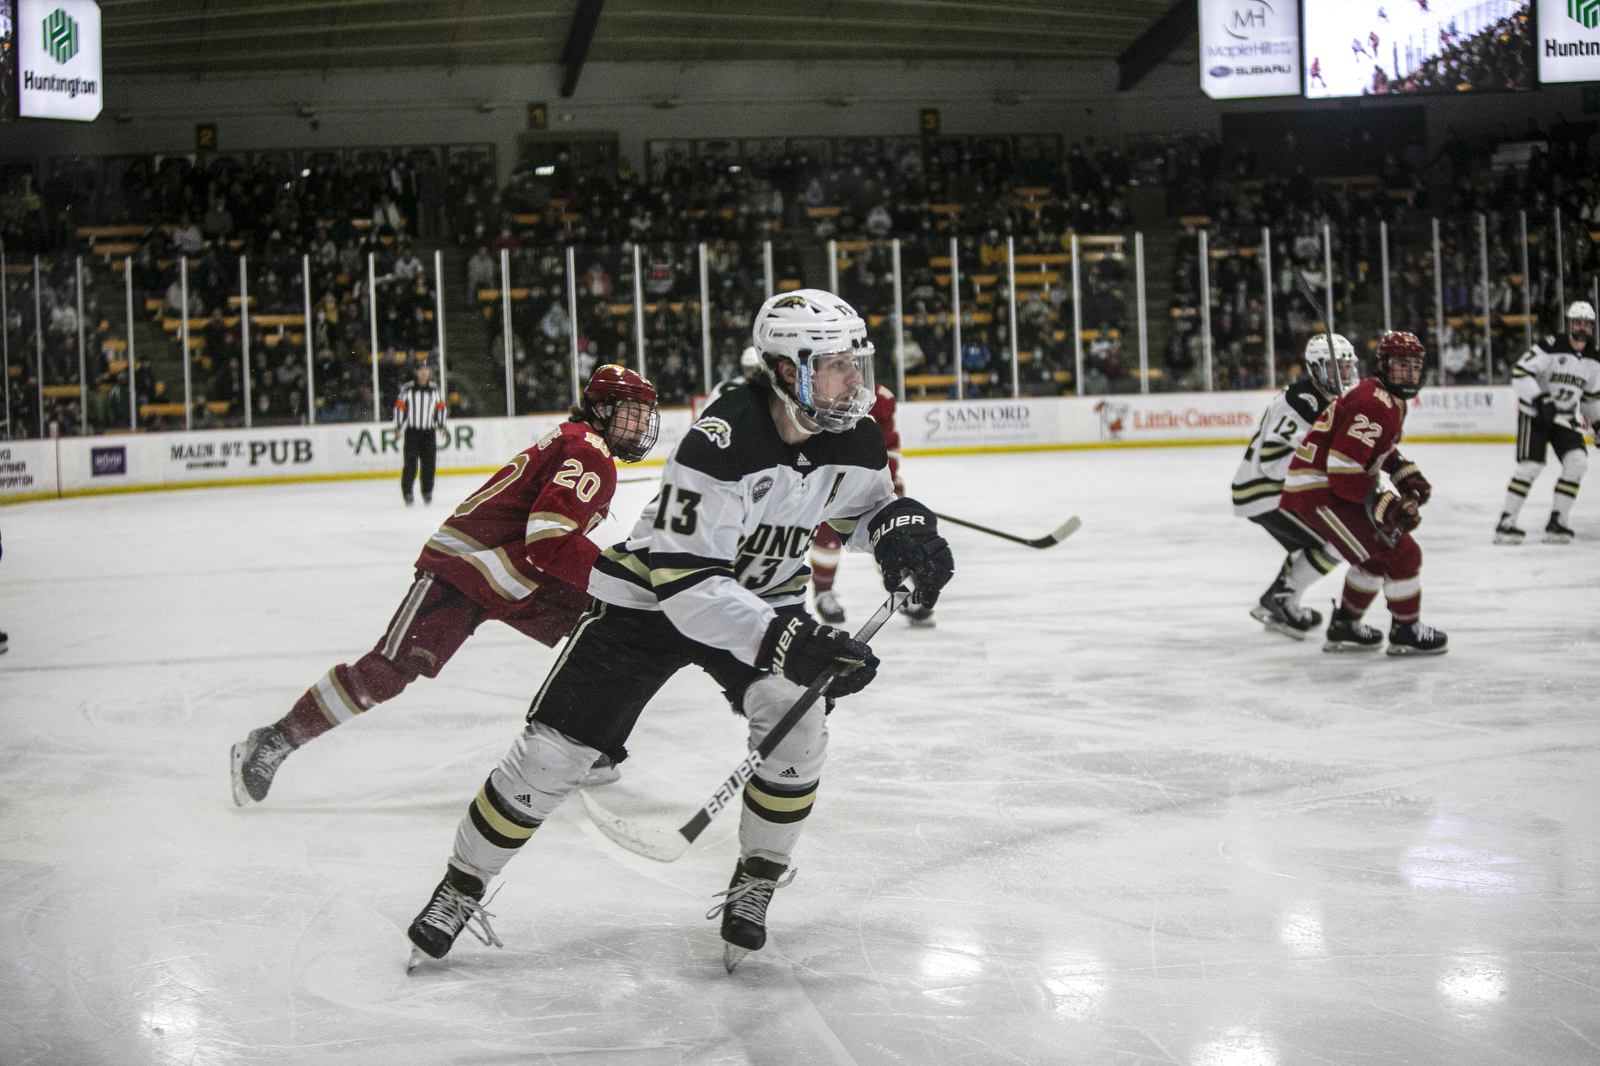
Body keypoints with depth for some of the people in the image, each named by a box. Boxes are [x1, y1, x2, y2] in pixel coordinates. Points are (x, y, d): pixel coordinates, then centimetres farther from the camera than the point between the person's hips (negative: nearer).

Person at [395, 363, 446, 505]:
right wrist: (398, 426, -2)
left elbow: (441, 406, 17)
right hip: (412, 431, -2)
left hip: (429, 431, 2)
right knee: (410, 462, -8)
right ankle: (406, 491, -2)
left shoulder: (435, 389, 8)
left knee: (429, 462, 1)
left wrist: (441, 425, 12)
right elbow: (399, 406, 1)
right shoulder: (407, 389, -1)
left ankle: (427, 492, 11)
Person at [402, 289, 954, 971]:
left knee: (795, 718, -21)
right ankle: (460, 889, 15)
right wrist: (787, 639, -46)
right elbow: (684, 581, -37)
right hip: (651, 593, -5)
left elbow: (865, 506, 11)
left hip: (765, 595, 5)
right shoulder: (724, 440, -35)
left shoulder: (854, 440, -13)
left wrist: (902, 526, -13)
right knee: (555, 748, -5)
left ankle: (756, 882, 2)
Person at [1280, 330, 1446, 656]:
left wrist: (1404, 471, 16)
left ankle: (1343, 627, 32)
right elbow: (1342, 468, -27)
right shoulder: (1374, 404, -22)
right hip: (1319, 493, -11)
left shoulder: (1391, 401, 13)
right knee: (1401, 552, -8)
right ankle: (1406, 633, 8)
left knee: (1377, 554, 23)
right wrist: (1386, 505, -26)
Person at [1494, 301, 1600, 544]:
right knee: (1531, 466, -17)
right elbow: (1520, 373, -22)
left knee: (1577, 462, -13)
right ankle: (1506, 521, -9)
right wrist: (1540, 399, -31)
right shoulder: (1551, 347, -17)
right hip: (1534, 414, -6)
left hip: (1565, 419, 6)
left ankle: (1557, 520, -4)